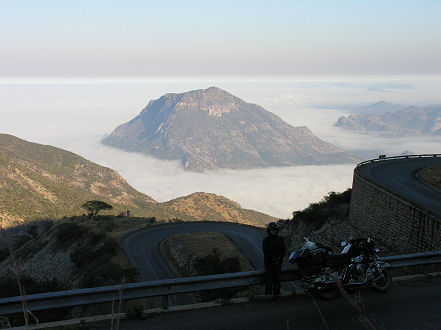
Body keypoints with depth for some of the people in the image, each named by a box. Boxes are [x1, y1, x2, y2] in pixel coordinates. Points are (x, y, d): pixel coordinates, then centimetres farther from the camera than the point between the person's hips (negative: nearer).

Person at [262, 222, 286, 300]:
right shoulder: (266, 240, 0)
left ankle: (277, 293, 7)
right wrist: (273, 258, -15)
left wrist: (279, 258, -10)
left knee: (277, 277, -1)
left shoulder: (280, 239, 9)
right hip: (268, 262, -2)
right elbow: (265, 251, -8)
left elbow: (284, 250, 5)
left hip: (278, 262, 2)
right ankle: (268, 294, -11)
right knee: (268, 277, -11)